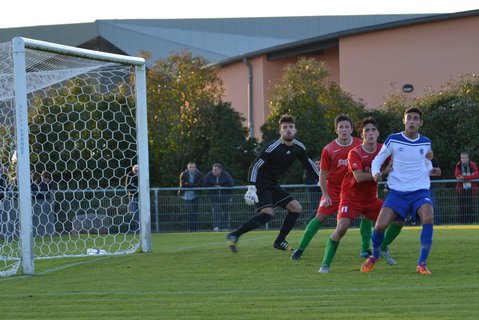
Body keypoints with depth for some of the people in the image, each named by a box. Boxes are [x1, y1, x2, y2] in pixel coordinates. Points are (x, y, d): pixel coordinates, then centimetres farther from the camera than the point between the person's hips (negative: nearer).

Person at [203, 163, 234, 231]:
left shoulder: (225, 174, -7)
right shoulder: (209, 175, -2)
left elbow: (231, 184, -13)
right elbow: (204, 184, -2)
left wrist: (221, 187, -16)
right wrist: (213, 187, -12)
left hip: (225, 195, 0)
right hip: (214, 196, 0)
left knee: (226, 211, 4)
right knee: (216, 210, -14)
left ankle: (226, 227, 14)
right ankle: (216, 226, -23)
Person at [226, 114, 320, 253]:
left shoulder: (298, 148, 1)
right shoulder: (273, 148, -20)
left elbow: (309, 164, 19)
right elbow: (255, 166, -19)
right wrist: (251, 188, -26)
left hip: (273, 185, 8)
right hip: (261, 184, -8)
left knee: (296, 208, 1)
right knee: (267, 213, -26)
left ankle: (279, 241, 9)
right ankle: (235, 235, -21)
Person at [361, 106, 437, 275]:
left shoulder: (425, 142, 5)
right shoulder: (393, 140, -3)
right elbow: (378, 159, 4)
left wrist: (430, 170, 3)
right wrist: (376, 172, -17)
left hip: (420, 191, 1)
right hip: (397, 191, -1)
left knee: (428, 218, -29)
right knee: (380, 225, -14)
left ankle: (422, 263, -18)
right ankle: (375, 255, 20)